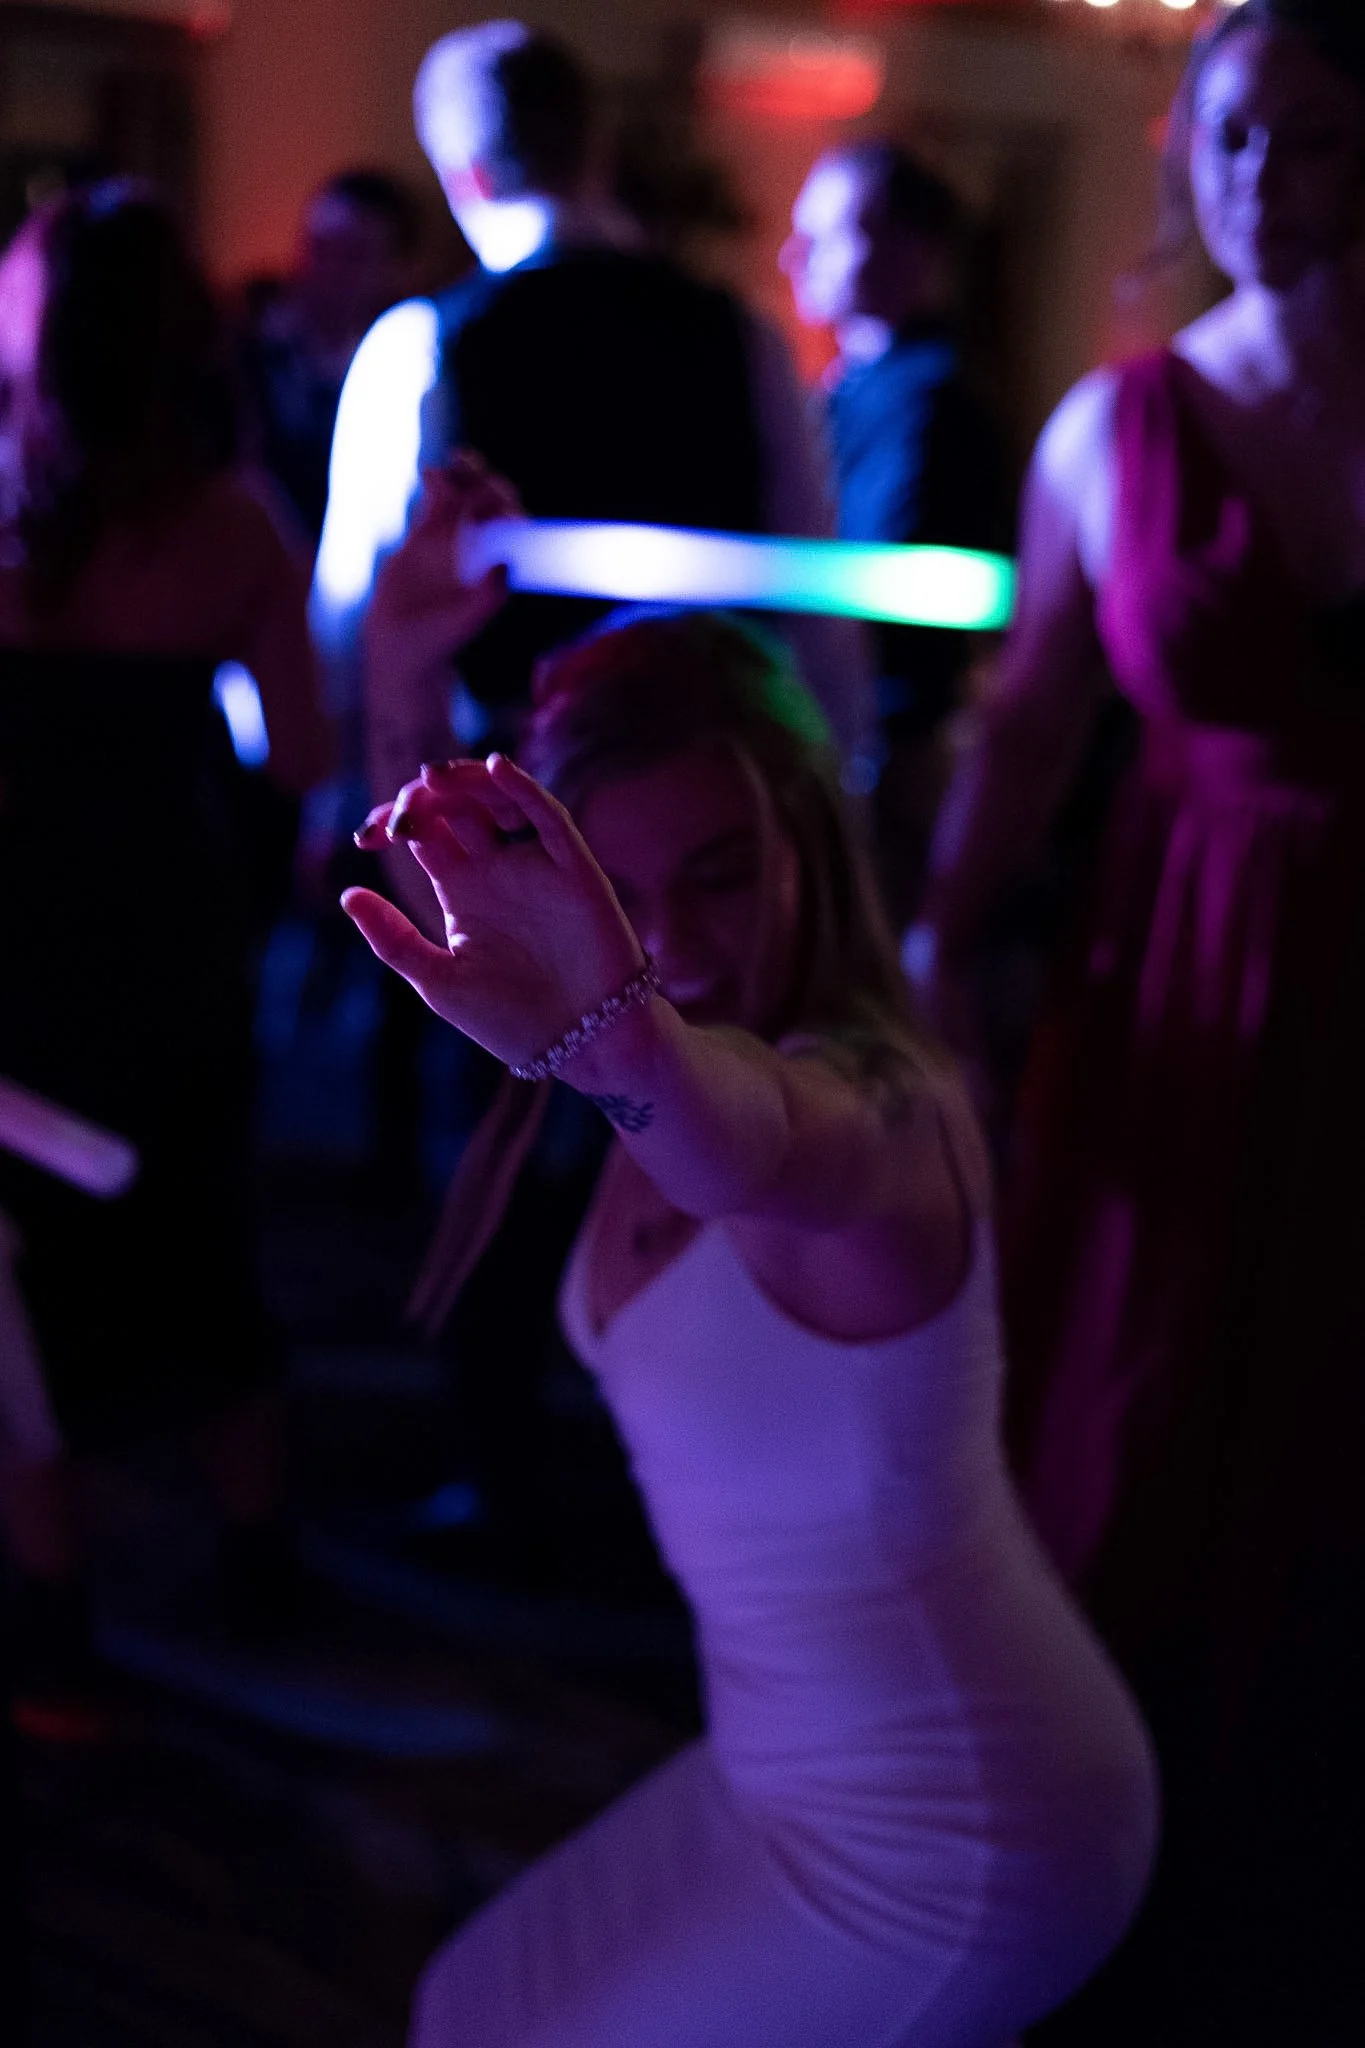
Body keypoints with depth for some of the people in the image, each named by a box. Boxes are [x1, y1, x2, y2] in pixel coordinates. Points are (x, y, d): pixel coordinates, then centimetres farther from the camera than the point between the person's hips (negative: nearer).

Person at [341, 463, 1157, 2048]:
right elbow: (445, 893, 10)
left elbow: (758, 1142, -53)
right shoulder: (693, 1058, -5)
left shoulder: (877, 1102, -27)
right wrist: (400, 669, -5)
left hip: (942, 1850, -8)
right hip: (817, 1771, 8)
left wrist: (624, 1041, -74)